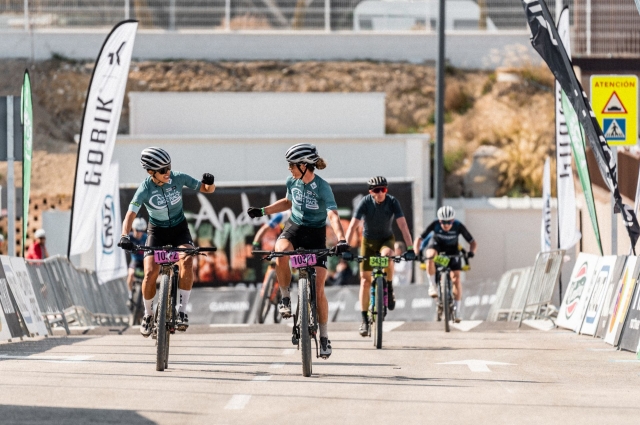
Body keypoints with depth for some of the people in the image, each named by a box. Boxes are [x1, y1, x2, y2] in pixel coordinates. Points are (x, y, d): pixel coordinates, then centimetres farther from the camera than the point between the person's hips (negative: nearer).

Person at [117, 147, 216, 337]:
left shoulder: (178, 178, -17)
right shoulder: (145, 189, -22)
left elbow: (207, 189, -8)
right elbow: (130, 215, -29)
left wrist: (209, 183, -32)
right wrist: (125, 236, -47)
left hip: (180, 230, 1)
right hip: (157, 232, -1)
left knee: (187, 262, -29)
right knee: (150, 273, -19)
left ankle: (182, 311, -19)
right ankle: (148, 314, 7)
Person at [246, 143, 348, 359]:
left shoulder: (323, 188, -20)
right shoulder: (292, 182, -4)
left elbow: (333, 215, -34)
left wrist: (341, 240, -49)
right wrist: (262, 211, 11)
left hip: (315, 235, -4)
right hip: (293, 229, 4)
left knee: (318, 290, -7)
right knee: (281, 254, -34)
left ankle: (324, 337, 6)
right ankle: (285, 298, -12)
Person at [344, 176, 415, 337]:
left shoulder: (392, 202, -20)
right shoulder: (365, 203, -21)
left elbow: (403, 225, -24)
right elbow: (353, 226, -25)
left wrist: (410, 249, -34)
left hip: (386, 239, -1)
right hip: (368, 241, 1)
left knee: (387, 255, -37)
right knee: (365, 280, -4)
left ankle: (390, 290, -13)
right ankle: (365, 320, 7)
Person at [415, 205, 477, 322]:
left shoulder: (458, 226, -29)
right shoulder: (435, 225, -30)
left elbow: (473, 243, -24)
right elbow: (419, 239, -27)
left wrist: (471, 251, -45)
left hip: (452, 249, 0)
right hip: (436, 244, 0)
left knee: (456, 278, -11)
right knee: (431, 257, -37)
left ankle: (457, 310, -2)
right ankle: (432, 286, -21)